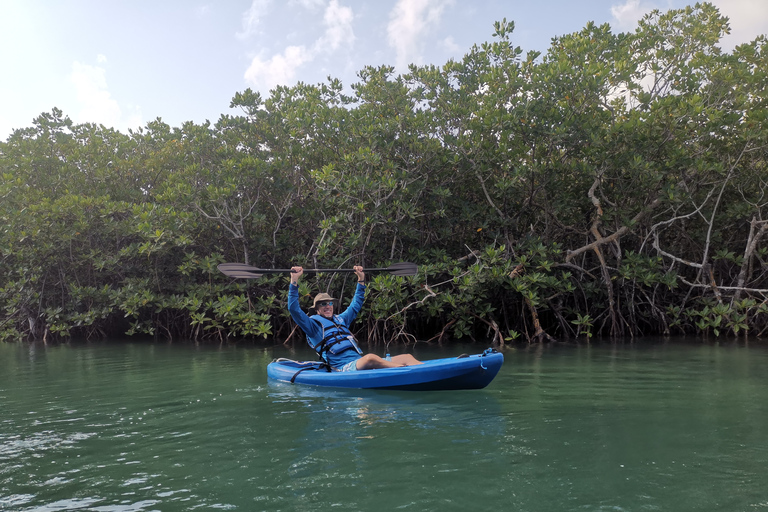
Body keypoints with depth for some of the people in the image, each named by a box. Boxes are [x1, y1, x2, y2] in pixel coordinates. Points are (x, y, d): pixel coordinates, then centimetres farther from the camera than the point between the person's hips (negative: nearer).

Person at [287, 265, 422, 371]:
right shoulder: (314, 323, 10)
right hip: (345, 368, -8)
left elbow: (356, 305, 40)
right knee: (370, 358, -41)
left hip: (361, 362, 8)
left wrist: (361, 279, 37)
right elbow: (294, 309, -3)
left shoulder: (341, 319, 29)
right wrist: (294, 280, -8)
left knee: (407, 357, -10)